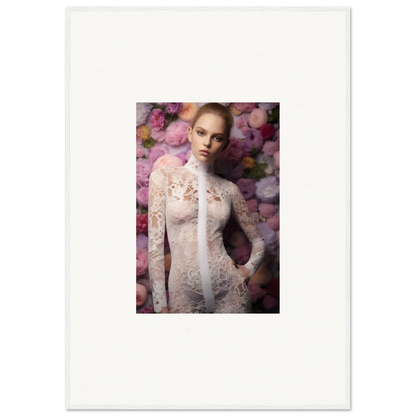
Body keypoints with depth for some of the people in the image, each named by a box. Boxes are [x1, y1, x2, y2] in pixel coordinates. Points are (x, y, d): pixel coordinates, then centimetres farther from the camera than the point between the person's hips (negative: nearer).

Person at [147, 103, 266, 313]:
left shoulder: (229, 189, 4)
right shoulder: (163, 177, -1)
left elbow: (258, 241, 16)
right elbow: (155, 245, -5)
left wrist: (248, 269, -2)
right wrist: (160, 305, -8)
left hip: (230, 290, 2)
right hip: (184, 294, -2)